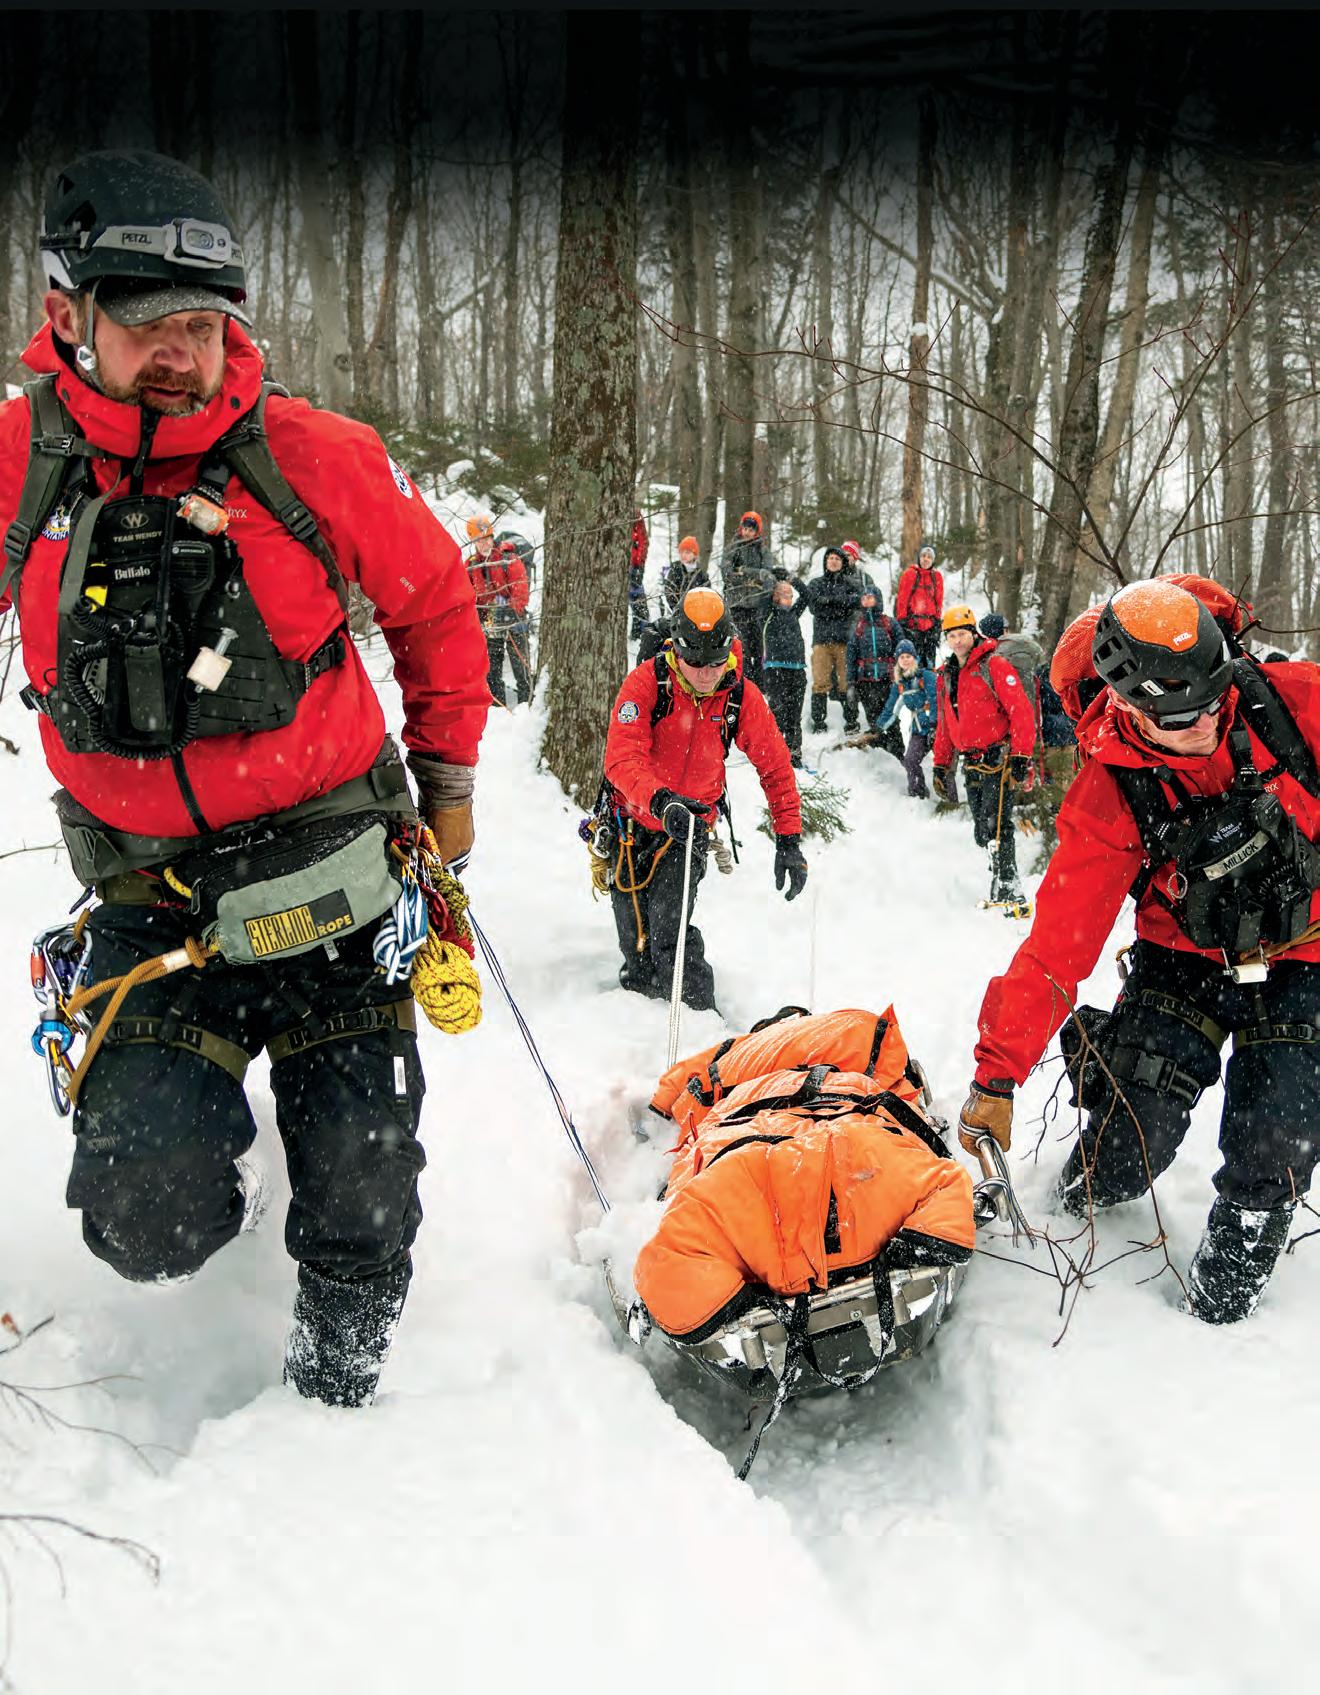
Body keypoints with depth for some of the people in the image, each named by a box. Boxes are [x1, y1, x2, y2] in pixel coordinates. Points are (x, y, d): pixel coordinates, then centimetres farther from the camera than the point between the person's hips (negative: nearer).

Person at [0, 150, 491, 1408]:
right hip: (150, 895, 1)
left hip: (327, 881, 0)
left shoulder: (310, 458, -10)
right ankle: (197, 1131, 27)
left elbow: (435, 603, 7)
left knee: (360, 1212, 5)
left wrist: (447, 774, 12)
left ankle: (334, 1391, 37)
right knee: (148, 1223, -11)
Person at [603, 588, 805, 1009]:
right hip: (634, 817, 1)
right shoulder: (645, 683, -22)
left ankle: (697, 1010, 0)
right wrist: (660, 801, -51)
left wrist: (789, 840, -10)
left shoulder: (742, 696, -14)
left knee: (669, 928, -17)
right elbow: (622, 757, -32)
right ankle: (638, 978, 42)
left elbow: (775, 766, -4)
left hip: (690, 822, 0)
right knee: (633, 927, 12)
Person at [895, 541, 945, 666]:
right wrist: (901, 620, -5)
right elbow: (902, 599, -2)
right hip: (912, 624, -4)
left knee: (929, 659, 5)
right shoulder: (910, 574, -1)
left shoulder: (937, 576, 11)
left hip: (931, 625, 4)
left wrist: (937, 621, 10)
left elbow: (939, 601, 14)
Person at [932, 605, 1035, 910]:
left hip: (998, 760, -7)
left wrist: (1021, 758, -18)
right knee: (982, 833, 7)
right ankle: (1001, 887, 18)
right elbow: (944, 726, 24)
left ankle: (1010, 893, -16)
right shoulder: (945, 676, 16)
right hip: (971, 765, 7)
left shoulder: (994, 666, -7)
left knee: (996, 827, -16)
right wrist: (941, 766, 20)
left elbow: (1021, 712, -12)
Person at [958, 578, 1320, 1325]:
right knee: (1136, 1126, -12)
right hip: (1187, 958, 0)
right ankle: (1091, 1195, 24)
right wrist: (997, 1074, -23)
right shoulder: (1110, 793, -20)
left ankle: (1241, 1243, 17)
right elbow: (1059, 941, -20)